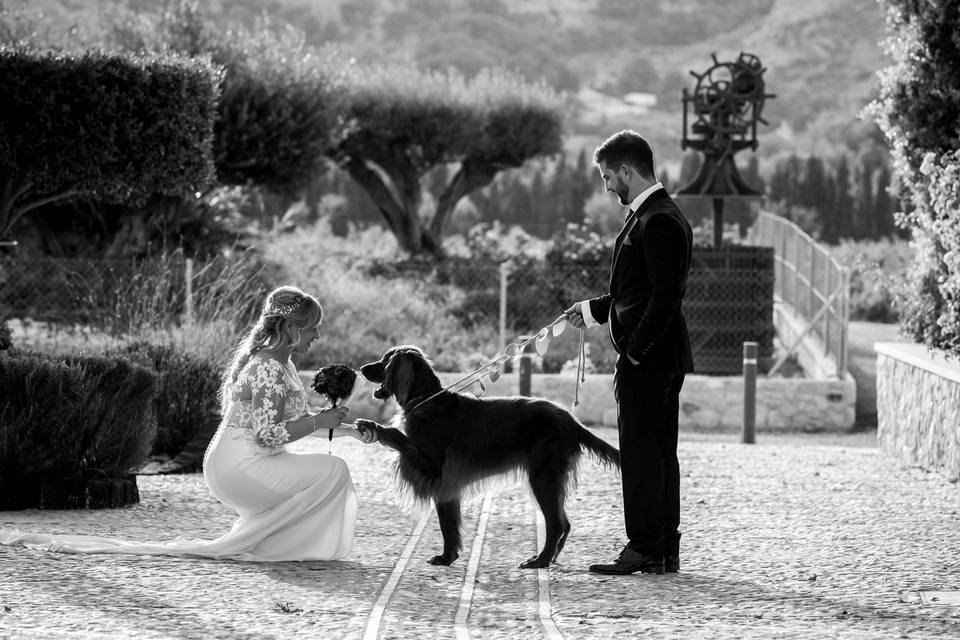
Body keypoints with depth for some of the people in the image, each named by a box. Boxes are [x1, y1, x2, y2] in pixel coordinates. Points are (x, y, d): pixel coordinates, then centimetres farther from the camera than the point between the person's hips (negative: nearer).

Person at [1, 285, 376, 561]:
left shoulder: (282, 365, 14)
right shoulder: (267, 368, -19)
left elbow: (293, 423, 23)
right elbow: (268, 434, -25)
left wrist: (347, 431, 16)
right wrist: (320, 421, -18)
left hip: (230, 466, 10)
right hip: (241, 465, -10)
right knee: (331, 472, -15)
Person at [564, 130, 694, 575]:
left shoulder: (657, 222, -17)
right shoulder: (650, 216, 16)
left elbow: (665, 295, -22)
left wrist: (635, 350, -21)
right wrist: (593, 310, 21)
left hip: (648, 358, -11)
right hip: (659, 357, 11)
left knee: (641, 452, -8)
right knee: (659, 453, 12)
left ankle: (645, 549, -6)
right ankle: (664, 550, 16)